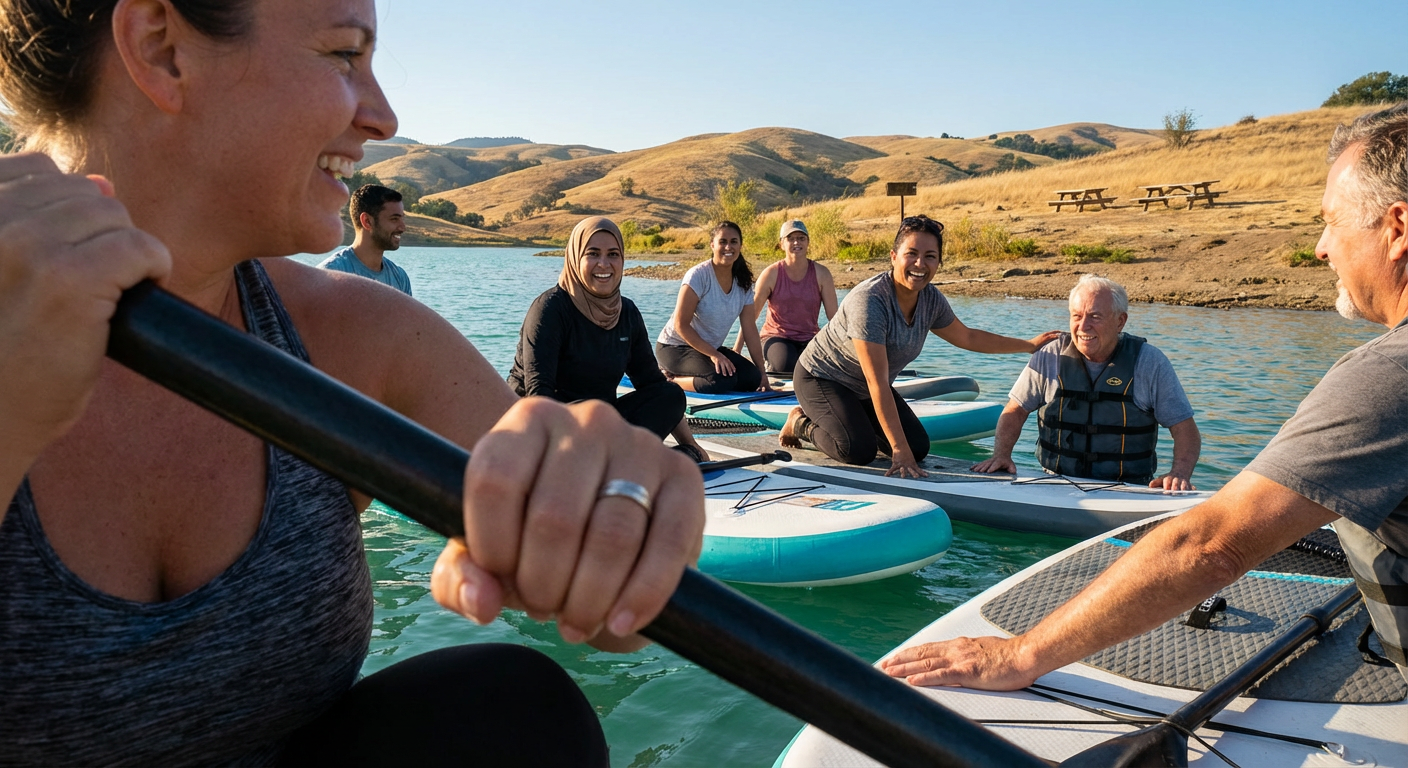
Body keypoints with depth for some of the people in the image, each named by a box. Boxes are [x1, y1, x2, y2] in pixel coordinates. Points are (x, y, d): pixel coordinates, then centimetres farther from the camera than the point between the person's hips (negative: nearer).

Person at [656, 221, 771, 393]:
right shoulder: (699, 275, -19)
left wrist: (762, 372, -5)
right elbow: (681, 325, -20)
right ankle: (670, 380, -6)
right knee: (723, 380, -30)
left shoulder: (743, 283, 0)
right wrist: (714, 355, -23)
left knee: (753, 378, -13)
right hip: (676, 347, -8)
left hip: (711, 348, 8)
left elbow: (750, 329, 0)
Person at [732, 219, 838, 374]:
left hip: (809, 338, 2)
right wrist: (736, 350, -10)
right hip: (776, 336, -2)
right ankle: (772, 367, 2)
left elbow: (834, 316, -2)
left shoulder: (821, 274, -4)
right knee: (786, 366, -33)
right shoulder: (771, 274, -9)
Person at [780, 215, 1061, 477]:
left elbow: (967, 337, 11)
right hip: (821, 379, -7)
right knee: (859, 451, -26)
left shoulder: (931, 300, -11)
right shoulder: (870, 300, -33)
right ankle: (801, 422, 3)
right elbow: (877, 383, -36)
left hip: (864, 391, 7)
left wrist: (1030, 345, 13)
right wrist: (899, 450, -37)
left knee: (918, 447, -4)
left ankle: (849, 420, 17)